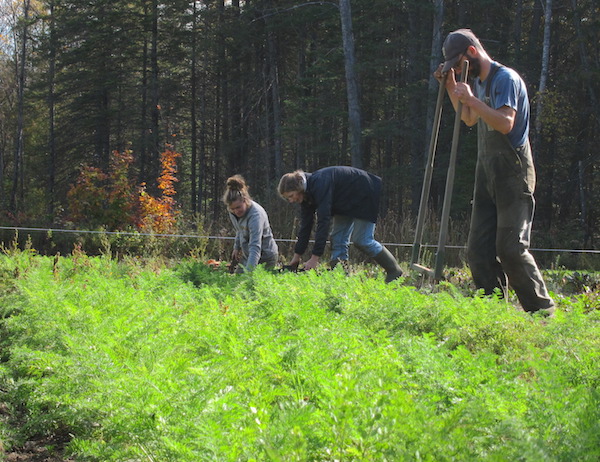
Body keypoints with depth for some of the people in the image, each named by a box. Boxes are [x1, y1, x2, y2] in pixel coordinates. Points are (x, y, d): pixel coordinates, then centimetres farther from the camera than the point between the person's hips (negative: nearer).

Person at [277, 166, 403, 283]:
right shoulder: (306, 193, -5)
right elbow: (305, 225, 0)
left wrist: (315, 257, -36)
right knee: (338, 239, 0)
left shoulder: (319, 185, -34)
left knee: (361, 240, -9)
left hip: (366, 195, -9)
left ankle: (394, 271, 5)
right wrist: (296, 256, -1)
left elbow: (323, 221, -37)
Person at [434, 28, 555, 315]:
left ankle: (543, 311, -5)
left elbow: (506, 123, -24)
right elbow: (469, 120, 31)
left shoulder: (506, 78, -11)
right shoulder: (478, 82, 17)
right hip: (487, 173, 9)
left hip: (513, 173, -9)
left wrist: (472, 99, -23)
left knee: (511, 247, -13)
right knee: (479, 250, 3)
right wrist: (451, 87, 20)